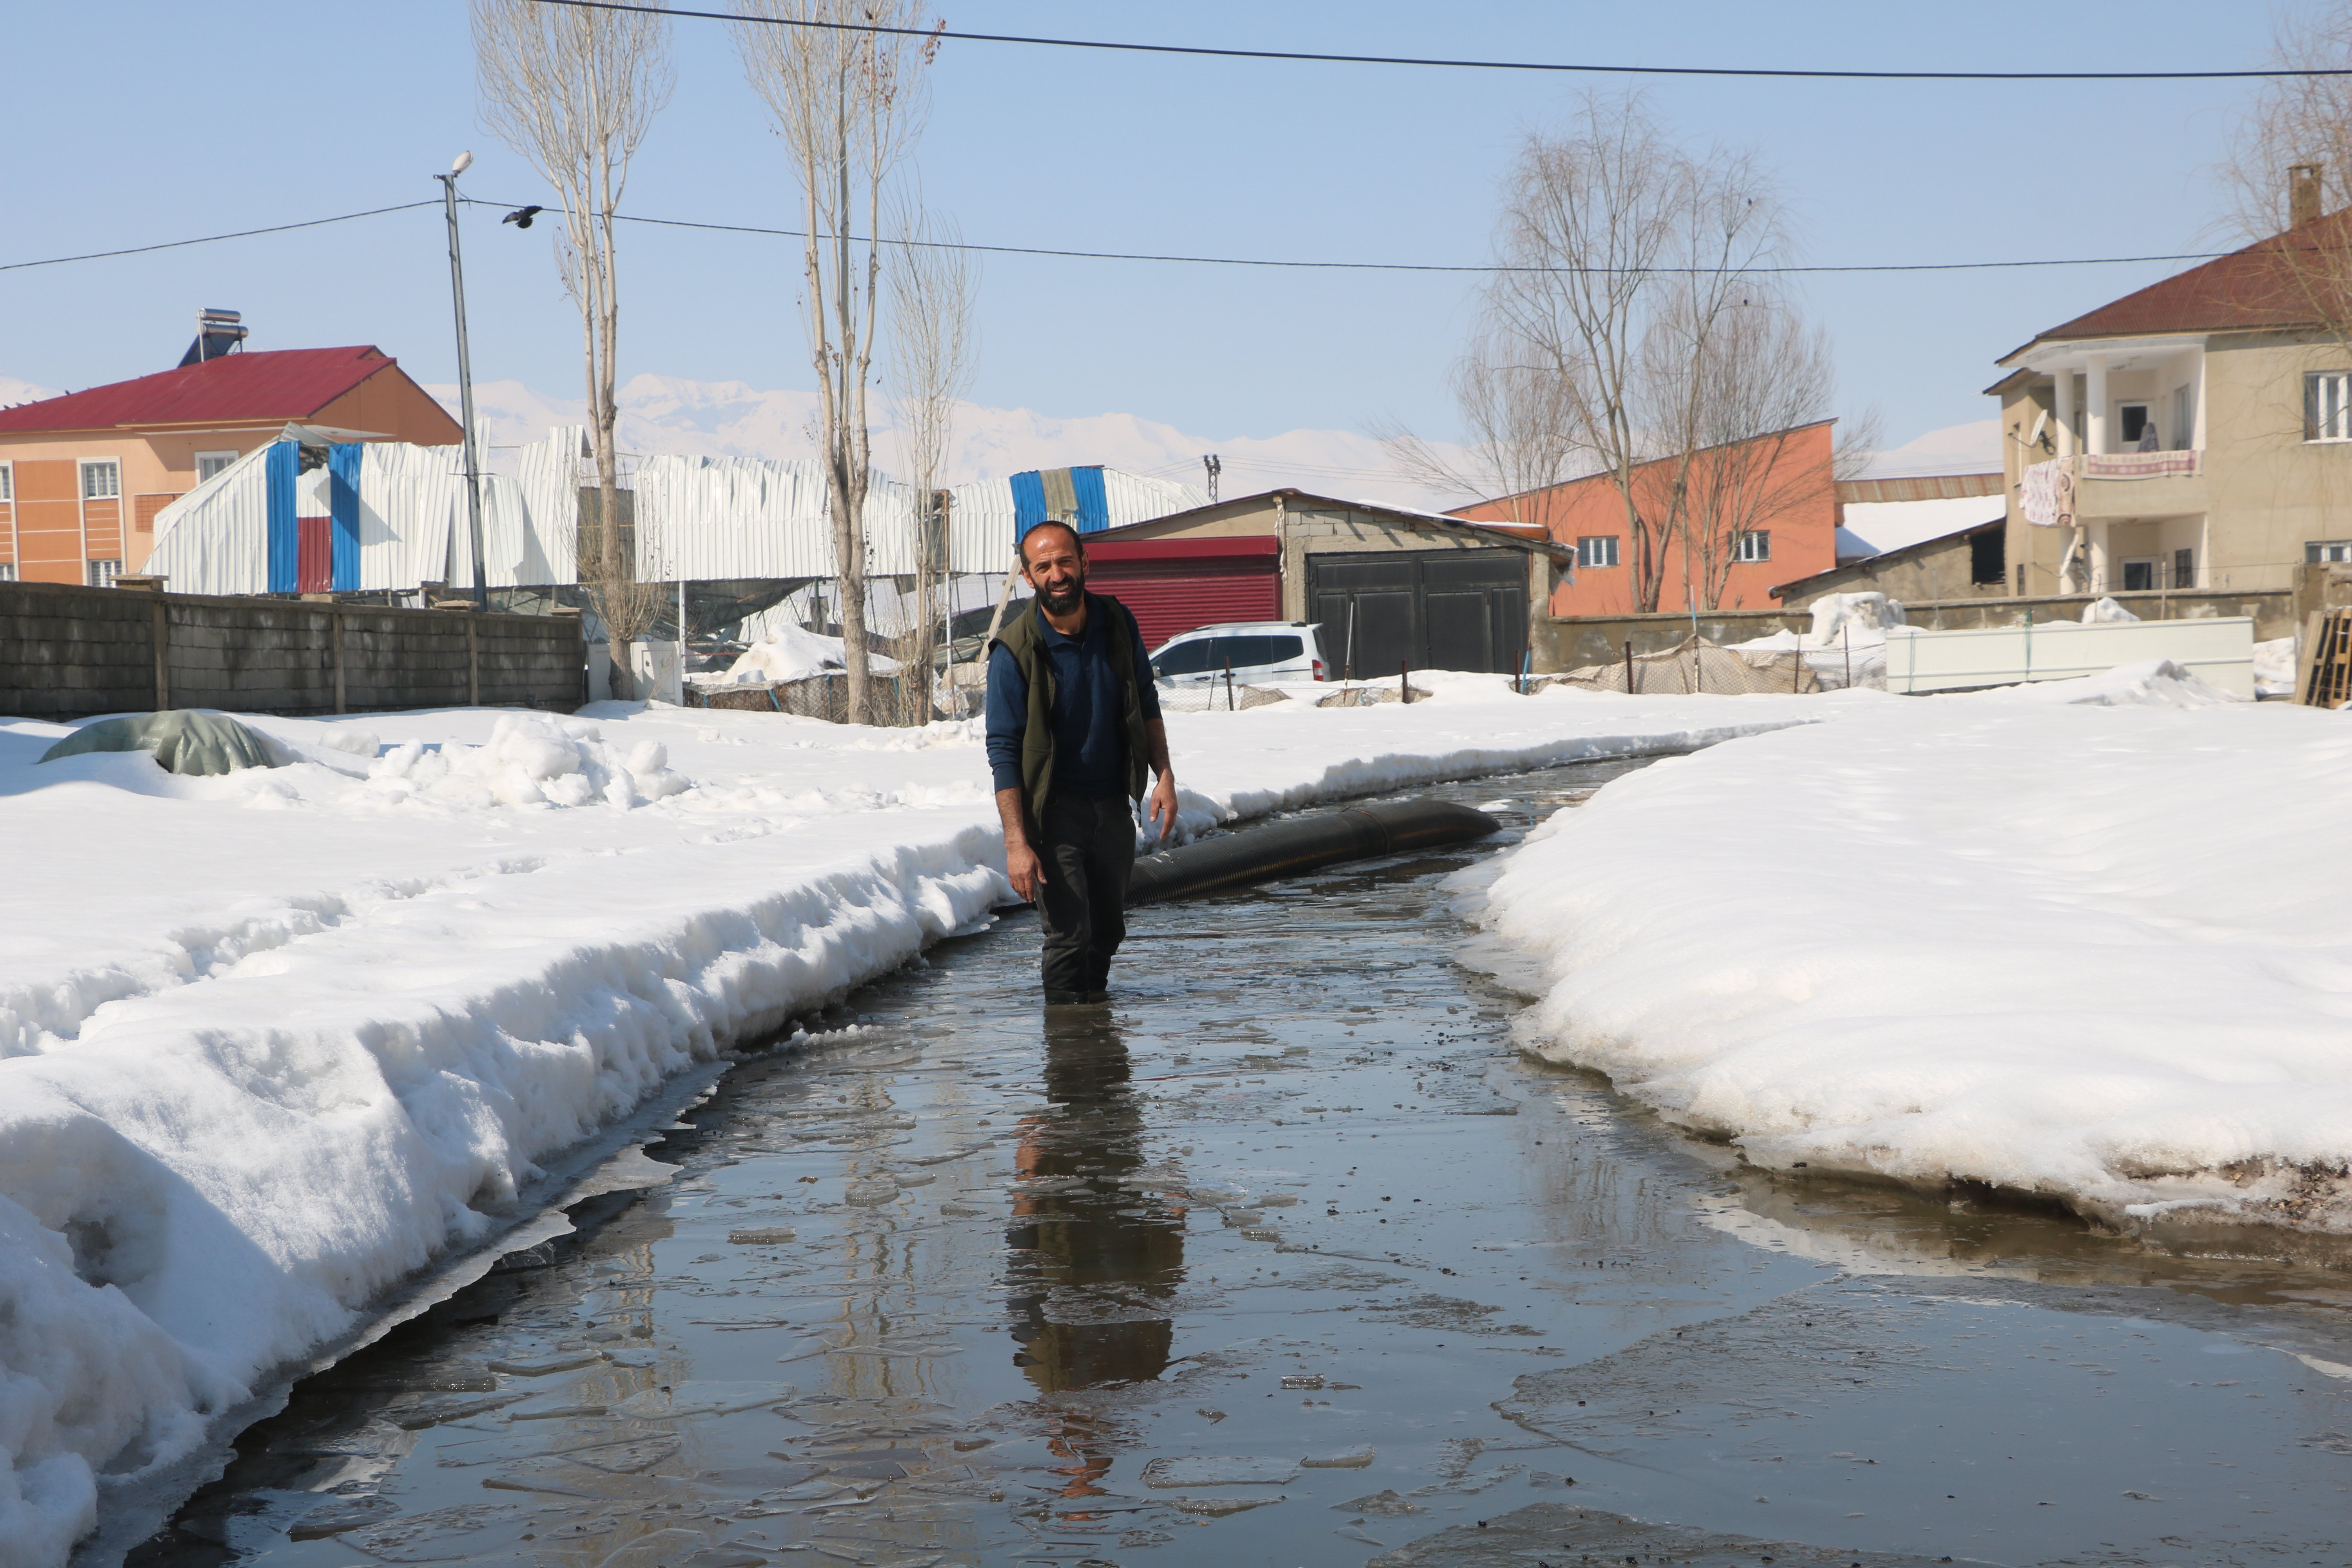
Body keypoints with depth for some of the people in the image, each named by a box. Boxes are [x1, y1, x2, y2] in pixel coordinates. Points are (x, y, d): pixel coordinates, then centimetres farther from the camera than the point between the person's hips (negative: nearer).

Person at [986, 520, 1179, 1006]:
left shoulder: (1118, 624, -2)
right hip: (1053, 809, -5)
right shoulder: (1015, 652, -17)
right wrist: (1016, 842, -22)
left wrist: (1164, 775, -1)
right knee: (1069, 934, -11)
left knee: (1109, 931, 15)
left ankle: (1095, 995, 37)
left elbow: (1146, 705, 11)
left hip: (1113, 803, 5)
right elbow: (1004, 751, -16)